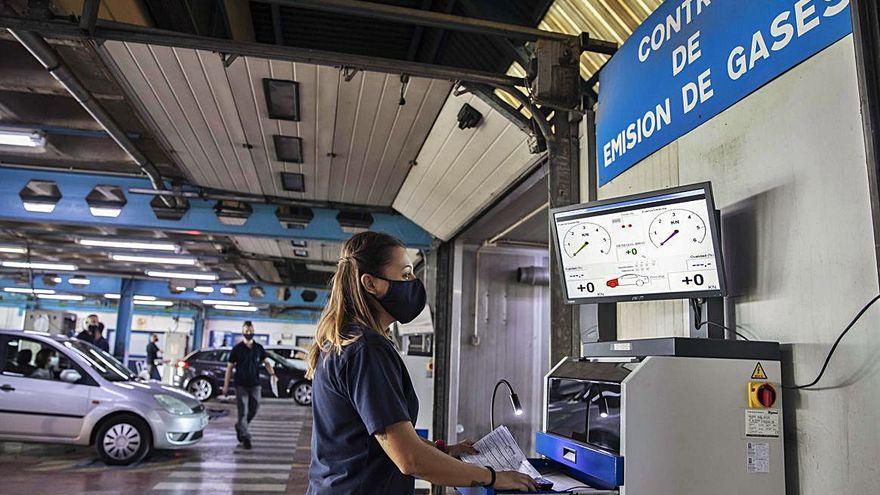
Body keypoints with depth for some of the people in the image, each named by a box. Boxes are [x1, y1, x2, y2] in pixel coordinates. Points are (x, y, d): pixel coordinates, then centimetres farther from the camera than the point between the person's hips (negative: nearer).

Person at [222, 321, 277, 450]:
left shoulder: (259, 348, 8)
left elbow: (266, 362, 5)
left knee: (254, 409, 9)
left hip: (255, 384, 3)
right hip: (241, 385, -3)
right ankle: (245, 436, 2)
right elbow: (230, 367, 2)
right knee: (243, 411, -5)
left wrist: (272, 373, -16)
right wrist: (226, 385, -3)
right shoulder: (237, 349, 0)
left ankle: (239, 426, 34)